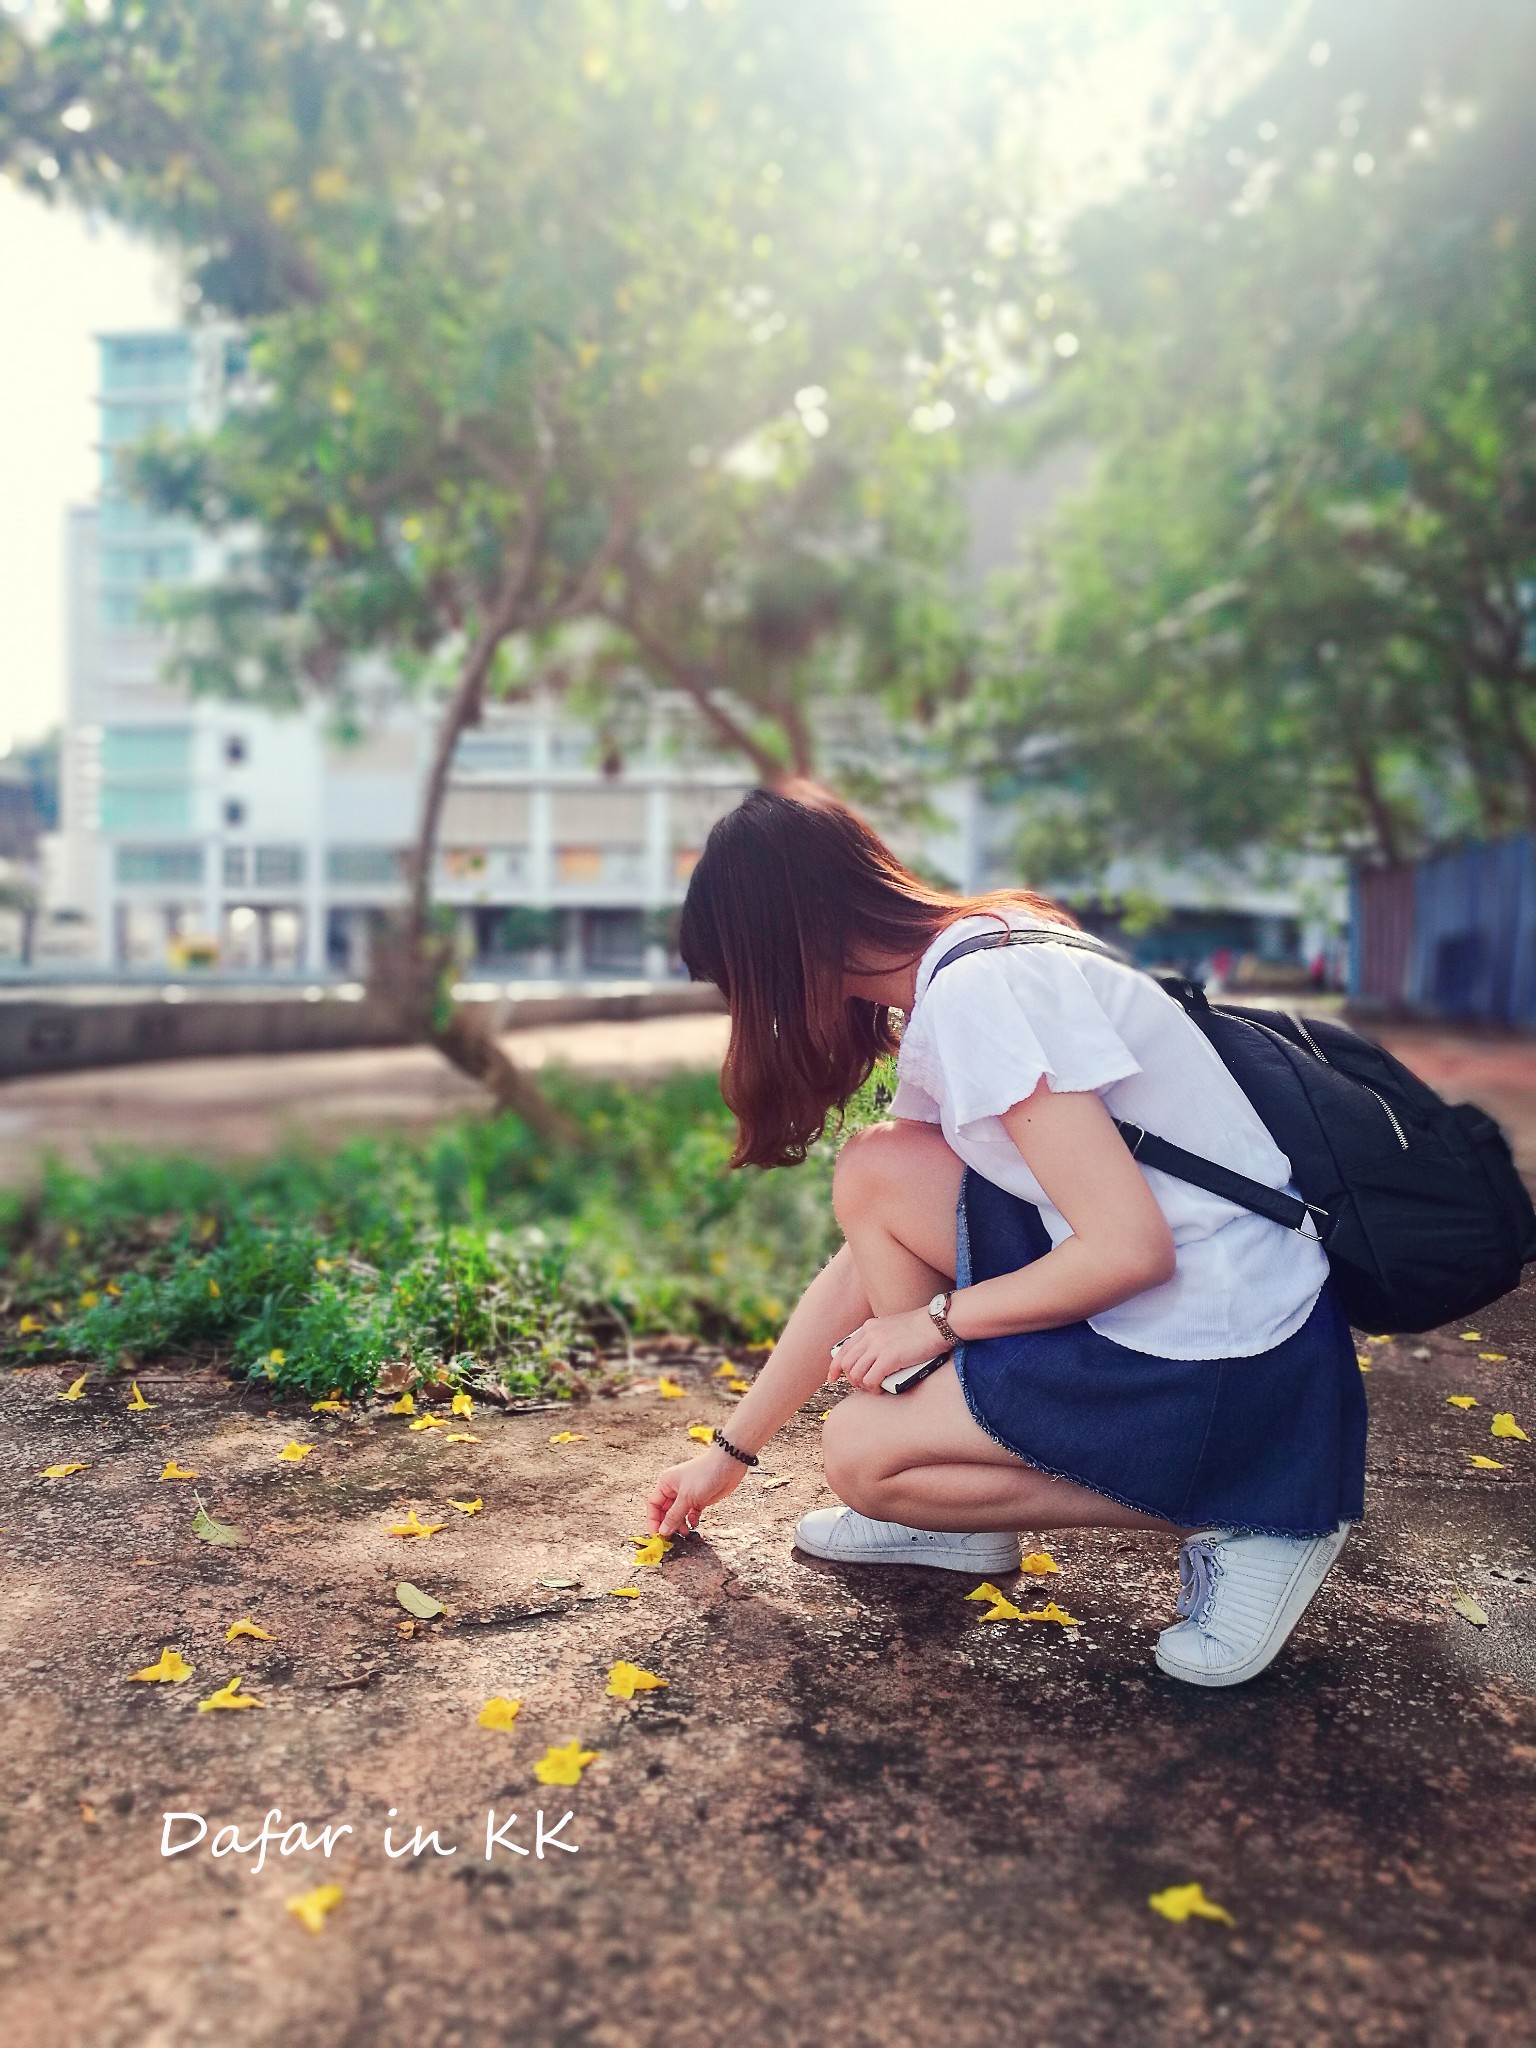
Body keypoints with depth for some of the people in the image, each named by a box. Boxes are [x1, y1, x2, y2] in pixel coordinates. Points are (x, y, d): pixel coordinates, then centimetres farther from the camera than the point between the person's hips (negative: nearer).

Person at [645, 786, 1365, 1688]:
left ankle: (1239, 1519, 1)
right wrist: (731, 1452, 19)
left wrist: (938, 1318, -8)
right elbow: (862, 1273, 13)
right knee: (874, 1174, 2)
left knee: (860, 1449, -3)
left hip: (1229, 1366, -9)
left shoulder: (979, 989, -22)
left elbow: (1130, 1249, -25)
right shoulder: (942, 990, 8)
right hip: (1153, 1308, 9)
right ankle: (961, 1505, 14)